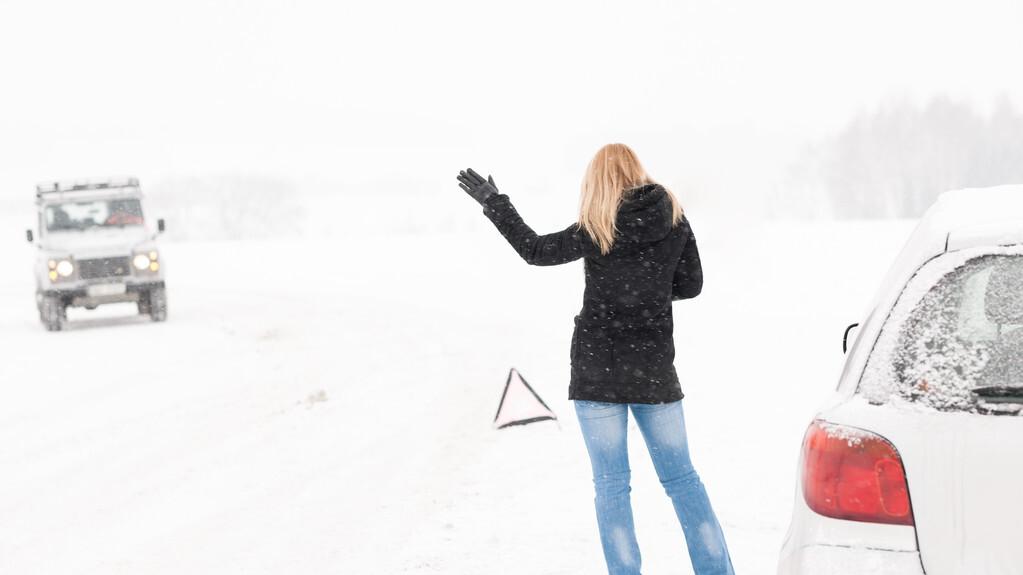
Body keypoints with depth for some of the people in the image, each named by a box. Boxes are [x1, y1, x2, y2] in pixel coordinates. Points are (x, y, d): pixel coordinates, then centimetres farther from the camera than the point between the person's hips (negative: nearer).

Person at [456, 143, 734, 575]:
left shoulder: (597, 230, -10)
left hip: (597, 369, -3)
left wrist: (494, 203, 6)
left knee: (610, 484, 4)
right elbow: (690, 285, 7)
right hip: (654, 368, 3)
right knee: (680, 477, 13)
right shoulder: (674, 220, -1)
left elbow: (536, 251, -1)